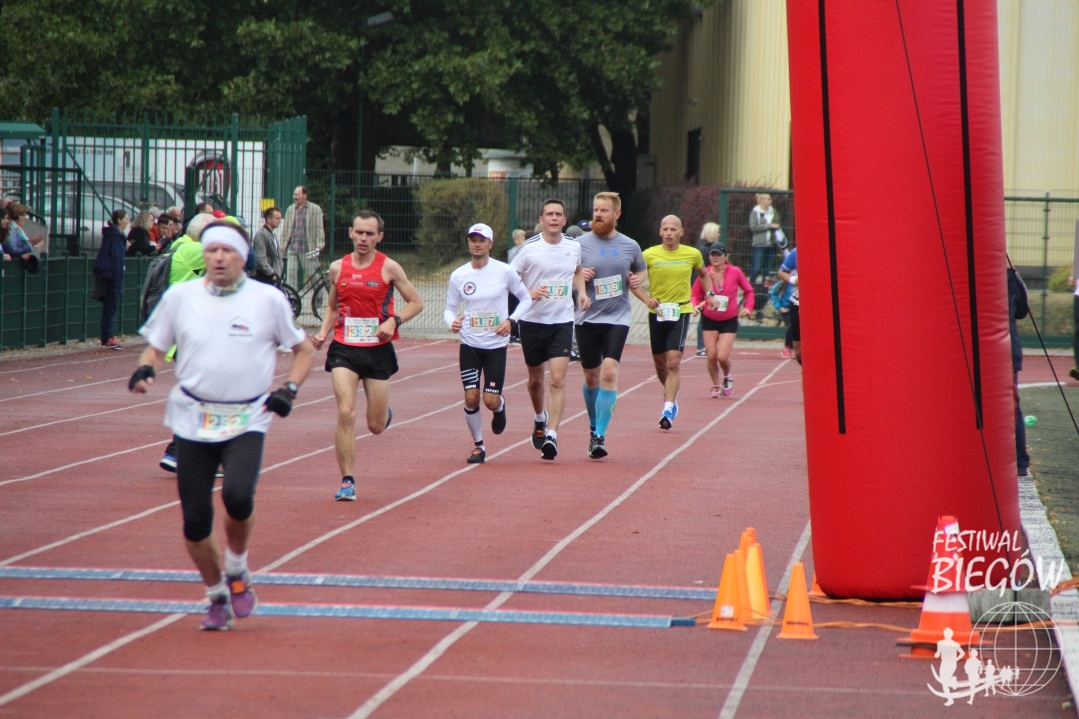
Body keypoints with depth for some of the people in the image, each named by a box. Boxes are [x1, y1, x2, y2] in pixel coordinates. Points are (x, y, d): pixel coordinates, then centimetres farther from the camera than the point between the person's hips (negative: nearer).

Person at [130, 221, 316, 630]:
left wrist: (289, 389, -4)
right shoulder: (179, 297, 5)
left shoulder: (269, 300, 2)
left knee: (237, 495, -27)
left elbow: (304, 350, 12)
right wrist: (145, 370, -9)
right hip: (192, 422, 2)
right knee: (195, 519, -1)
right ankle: (217, 597, 23)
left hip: (247, 421, -2)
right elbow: (155, 347, 13)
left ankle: (237, 572, 3)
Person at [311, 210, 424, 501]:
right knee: (345, 414, -16)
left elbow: (416, 302, 2)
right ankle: (347, 482, -9)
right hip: (344, 348, 1)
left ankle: (385, 412, 45)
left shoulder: (389, 268, -3)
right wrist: (323, 333, 2)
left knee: (376, 426, 6)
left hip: (378, 350, -1)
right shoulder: (338, 268, 4)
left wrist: (393, 321, -15)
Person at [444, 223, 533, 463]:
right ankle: (478, 445, 14)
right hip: (469, 345, 2)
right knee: (471, 398, -5)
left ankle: (500, 408, 32)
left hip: (496, 345, -1)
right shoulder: (458, 276, -1)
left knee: (491, 400, -6)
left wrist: (511, 321, -10)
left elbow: (526, 299, 5)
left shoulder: (505, 272, -6)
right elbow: (450, 308, 8)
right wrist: (452, 322, -15)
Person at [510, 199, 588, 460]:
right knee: (535, 379, 13)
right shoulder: (529, 248, -8)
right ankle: (540, 418, 42)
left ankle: (551, 435, -15)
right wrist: (528, 293, -21)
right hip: (532, 321, -1)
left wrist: (581, 291, 6)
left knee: (557, 380, -13)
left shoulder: (574, 247, 3)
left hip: (562, 321, 1)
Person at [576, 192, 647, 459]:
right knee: (591, 377, 11)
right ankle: (594, 427, 34)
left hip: (618, 318, -1)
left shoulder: (630, 246, 4)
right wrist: (578, 276, -15)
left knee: (609, 373, -17)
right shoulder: (580, 244, -1)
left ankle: (600, 436, -16)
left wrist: (637, 280, -1)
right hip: (587, 318, 1)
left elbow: (640, 271, 22)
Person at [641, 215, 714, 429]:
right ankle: (670, 395, 39)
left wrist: (709, 294, 7)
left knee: (674, 362, -14)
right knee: (660, 362, 12)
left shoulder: (692, 254, 0)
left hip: (681, 312, -1)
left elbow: (703, 274, 21)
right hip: (656, 313, 1)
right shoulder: (649, 255, -5)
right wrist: (645, 298, -12)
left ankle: (668, 408, -15)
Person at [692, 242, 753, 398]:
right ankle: (716, 387, 18)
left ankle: (727, 377, 22)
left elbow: (748, 290, 5)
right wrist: (696, 305, -18)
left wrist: (748, 307, -7)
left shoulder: (735, 272, -9)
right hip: (709, 319, 2)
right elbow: (696, 294, 3)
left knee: (722, 356, -12)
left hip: (729, 321, -2)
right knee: (711, 355, -4)